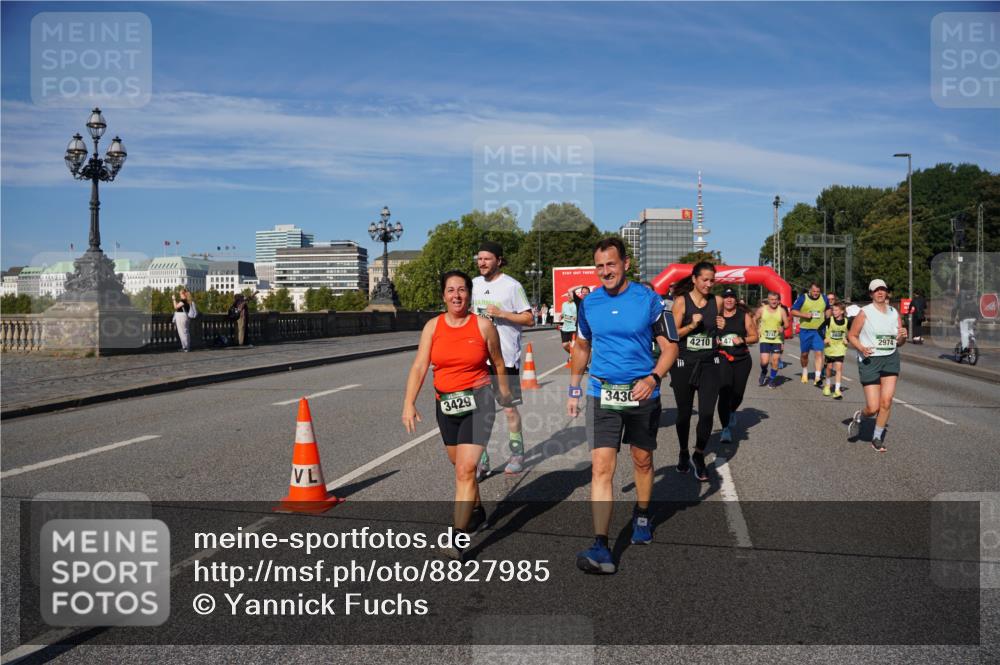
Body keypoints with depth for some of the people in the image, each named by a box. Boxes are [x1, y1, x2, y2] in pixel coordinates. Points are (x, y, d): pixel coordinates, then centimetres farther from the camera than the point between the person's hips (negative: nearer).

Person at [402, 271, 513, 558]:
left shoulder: (483, 325, -5)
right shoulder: (433, 326, 1)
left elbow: (498, 363, 9)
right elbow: (419, 367, -6)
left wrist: (504, 391, 20)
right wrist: (409, 403, -16)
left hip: (478, 401, -4)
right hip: (445, 403, 4)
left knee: (466, 469, -13)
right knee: (460, 465, 20)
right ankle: (476, 510, 45)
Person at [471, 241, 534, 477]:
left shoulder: (512, 286, -7)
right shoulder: (475, 284, 10)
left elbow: (529, 319, -7)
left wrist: (502, 313, -17)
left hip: (506, 356, -5)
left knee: (509, 407, 5)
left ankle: (517, 455, 21)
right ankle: (482, 461, 7)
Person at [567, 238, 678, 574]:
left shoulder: (649, 300, -7)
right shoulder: (589, 303, 2)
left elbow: (670, 347, -4)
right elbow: (582, 347, 15)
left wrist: (653, 378, -21)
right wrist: (574, 390, 14)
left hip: (642, 393, -1)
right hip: (602, 394, 1)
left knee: (642, 461, 17)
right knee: (601, 467, -10)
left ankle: (641, 517, 43)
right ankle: (601, 548, -11)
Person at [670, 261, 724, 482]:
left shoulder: (717, 301, 3)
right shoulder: (681, 301, -6)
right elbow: (673, 334, -7)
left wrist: (721, 327, 3)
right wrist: (691, 326, -20)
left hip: (709, 364, 2)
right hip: (684, 364, -2)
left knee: (707, 413, -7)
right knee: (684, 413, 11)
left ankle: (699, 455, 15)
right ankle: (683, 453, 34)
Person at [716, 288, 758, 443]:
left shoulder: (744, 316, 3)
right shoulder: (716, 316, 1)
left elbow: (754, 337, 6)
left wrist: (742, 340, -12)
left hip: (742, 359, 2)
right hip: (722, 359, -2)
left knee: (738, 393, 11)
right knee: (724, 392, -15)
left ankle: (731, 412, 47)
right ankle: (726, 429, -11)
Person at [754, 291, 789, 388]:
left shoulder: (782, 310, 0)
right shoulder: (762, 309, 1)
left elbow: (786, 324, -1)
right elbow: (755, 320, 14)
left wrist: (783, 327, -23)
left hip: (777, 339, 1)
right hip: (765, 339, -1)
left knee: (775, 359, -4)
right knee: (764, 361, -9)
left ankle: (772, 378, 16)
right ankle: (763, 373, 24)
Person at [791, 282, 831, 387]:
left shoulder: (824, 298, 4)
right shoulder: (803, 298, -5)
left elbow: (828, 309, 22)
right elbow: (793, 311, -4)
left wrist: (827, 319, 3)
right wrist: (804, 315, -19)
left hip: (819, 330, 1)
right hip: (805, 330, -1)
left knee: (819, 353, -11)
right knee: (804, 354, 11)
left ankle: (818, 377, -13)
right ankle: (805, 372, 36)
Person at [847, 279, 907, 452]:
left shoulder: (894, 313, 9)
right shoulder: (865, 313, -5)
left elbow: (899, 343, 15)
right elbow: (851, 335, -2)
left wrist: (903, 336, -8)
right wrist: (861, 348, -20)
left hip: (891, 359, 4)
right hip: (869, 360, -4)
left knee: (886, 401, -6)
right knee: (873, 407, -6)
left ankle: (877, 438, 12)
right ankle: (858, 416, 30)